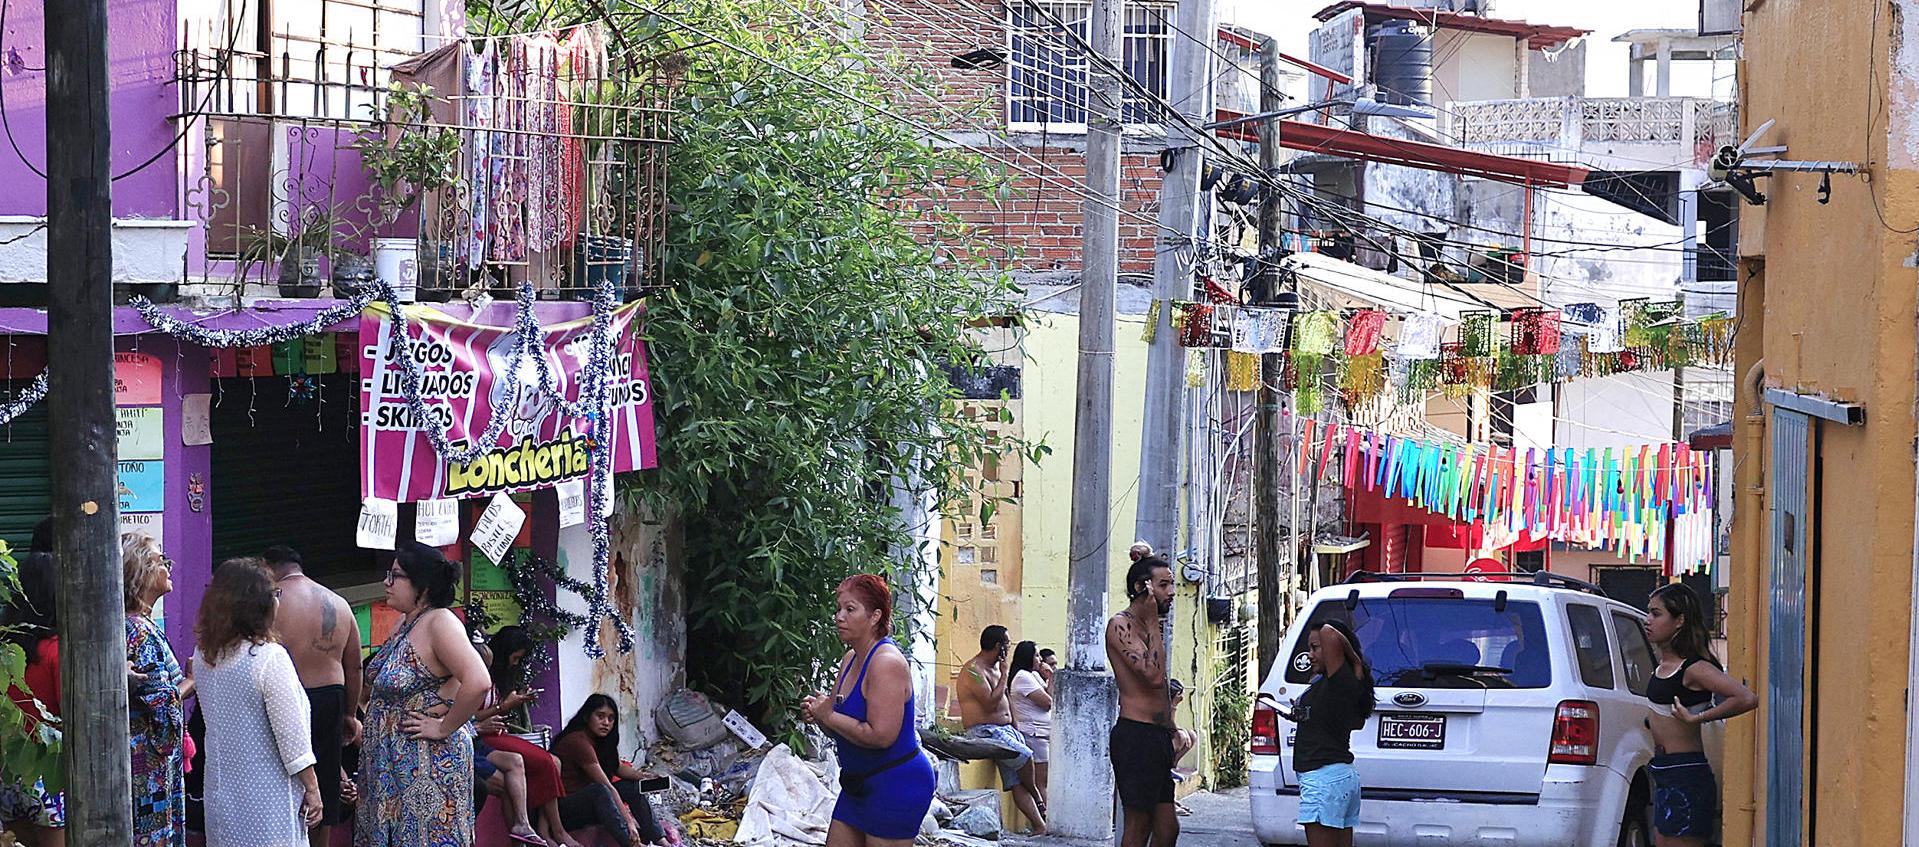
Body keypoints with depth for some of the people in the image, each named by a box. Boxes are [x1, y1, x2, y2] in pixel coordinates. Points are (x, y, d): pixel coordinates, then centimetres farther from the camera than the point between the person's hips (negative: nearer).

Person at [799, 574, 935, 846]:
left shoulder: (887, 663, -19)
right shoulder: (850, 660, 11)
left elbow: (881, 736, -27)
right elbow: (841, 727, 18)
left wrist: (828, 717, -17)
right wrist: (816, 713, -4)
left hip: (897, 785, -10)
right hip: (860, 784, 10)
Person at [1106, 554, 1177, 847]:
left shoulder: (1146, 626, 20)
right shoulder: (1121, 625, -10)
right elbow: (1153, 674, -22)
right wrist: (1152, 623, -15)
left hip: (1157, 736, 10)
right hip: (1136, 735, -10)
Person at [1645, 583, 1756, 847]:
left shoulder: (1694, 669, -16)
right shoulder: (1664, 665, 9)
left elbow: (1748, 699, -26)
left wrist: (1697, 718, -20)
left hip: (1686, 777, -9)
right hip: (1665, 776, 9)